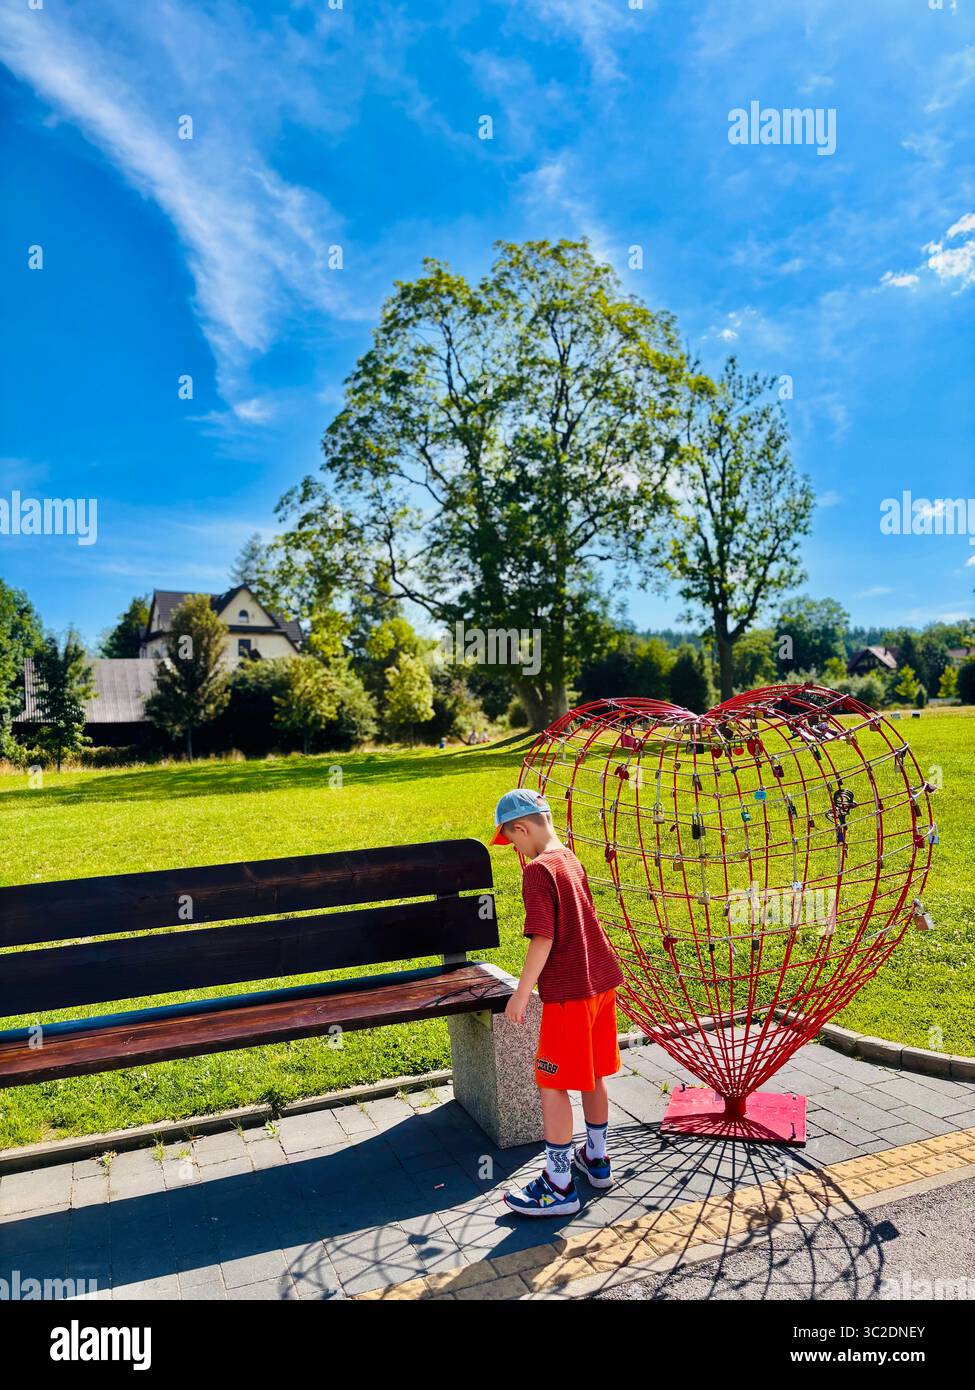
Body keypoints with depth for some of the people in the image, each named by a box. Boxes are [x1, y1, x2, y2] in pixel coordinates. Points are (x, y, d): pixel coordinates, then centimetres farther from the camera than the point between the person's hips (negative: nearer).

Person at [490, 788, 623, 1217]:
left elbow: (543, 938, -21)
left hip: (567, 992, -9)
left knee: (552, 1084, 3)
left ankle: (558, 1185, 12)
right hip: (600, 980, 9)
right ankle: (596, 1158, 37)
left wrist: (522, 992, -14)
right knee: (592, 1075, 21)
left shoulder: (538, 869, -17)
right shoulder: (570, 859, 9)